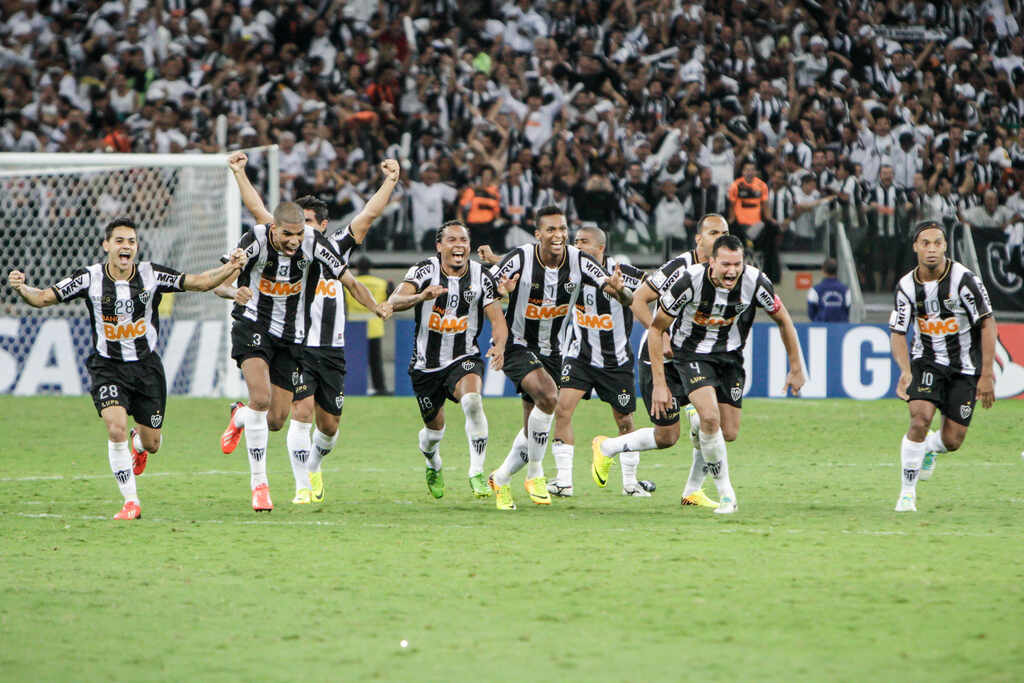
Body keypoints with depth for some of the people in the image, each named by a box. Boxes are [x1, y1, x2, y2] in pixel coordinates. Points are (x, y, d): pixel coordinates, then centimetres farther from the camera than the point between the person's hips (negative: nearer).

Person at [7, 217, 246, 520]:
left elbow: (199, 282, -10)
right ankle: (131, 502, -10)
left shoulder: (151, 275, -9)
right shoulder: (90, 278, -11)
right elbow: (43, 298, -11)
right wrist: (22, 288, -31)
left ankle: (139, 443, 48)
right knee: (116, 428, -23)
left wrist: (230, 267, -25)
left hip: (146, 366, 2)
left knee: (151, 444, 7)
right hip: (107, 367, -2)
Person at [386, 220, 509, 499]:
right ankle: (433, 465, 48)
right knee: (434, 428, 12)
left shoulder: (481, 275, -5)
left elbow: (497, 318, -6)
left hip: (464, 359, 0)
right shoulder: (425, 270, -11)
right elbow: (394, 301, -24)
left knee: (472, 401, -31)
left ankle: (477, 473, -25)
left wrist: (499, 345, -28)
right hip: (426, 364, 0)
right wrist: (421, 296, -46)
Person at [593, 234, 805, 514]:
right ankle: (726, 495, -8)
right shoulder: (690, 281, -26)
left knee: (729, 432, 1)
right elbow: (656, 328, -15)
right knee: (710, 416, -27)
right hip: (692, 352, -4)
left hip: (730, 354, 4)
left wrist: (796, 368, 4)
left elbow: (783, 320, 0)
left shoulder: (755, 281, -19)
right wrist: (659, 383, -16)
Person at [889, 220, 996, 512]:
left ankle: (931, 447, 39)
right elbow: (897, 332, -4)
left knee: (952, 441, -1)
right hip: (926, 360, 1)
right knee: (921, 417, -23)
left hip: (965, 365, -1)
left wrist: (987, 375, -17)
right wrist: (905, 371, -22)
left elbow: (987, 324, -14)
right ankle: (907, 491, -7)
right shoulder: (906, 286, -8)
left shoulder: (964, 279, -18)